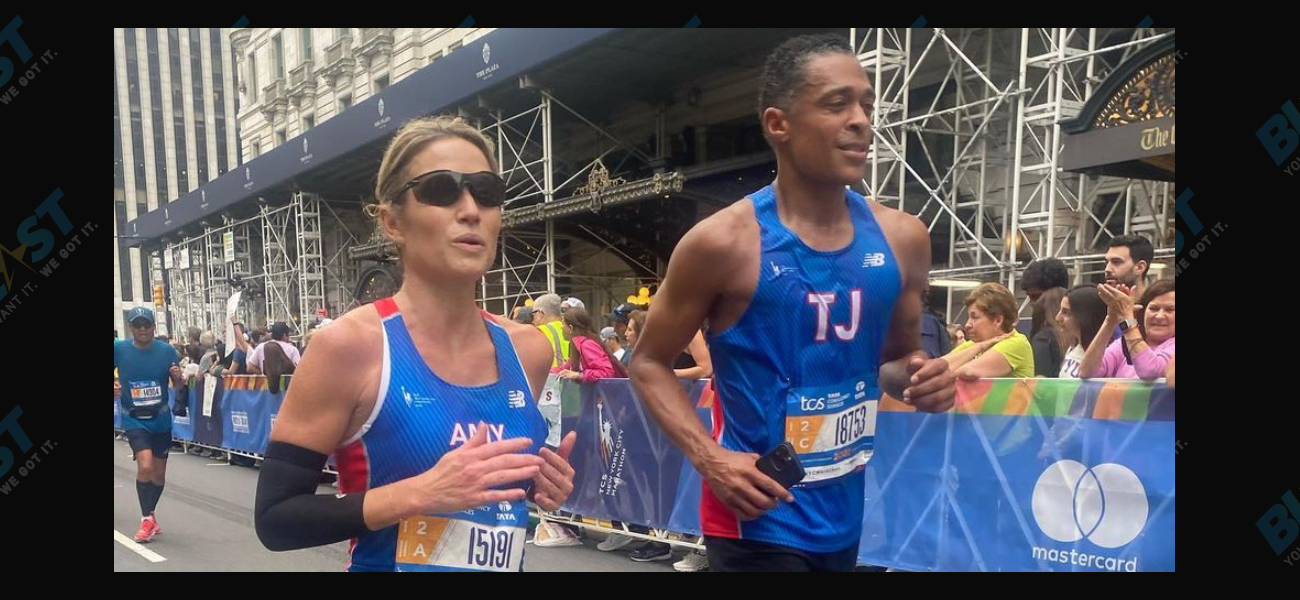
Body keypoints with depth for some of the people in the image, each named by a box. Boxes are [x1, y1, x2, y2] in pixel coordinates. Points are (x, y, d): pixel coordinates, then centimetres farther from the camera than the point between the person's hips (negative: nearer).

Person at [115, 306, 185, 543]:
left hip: (161, 419, 2)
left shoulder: (166, 350, -6)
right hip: (135, 419, -2)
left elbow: (178, 384, 2)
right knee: (145, 466, -19)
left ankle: (149, 515, 36)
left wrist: (178, 376, -20)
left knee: (159, 474, 12)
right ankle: (147, 519, -1)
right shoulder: (118, 349, -8)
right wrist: (114, 386, -17)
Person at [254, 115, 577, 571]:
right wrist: (419, 494, -26)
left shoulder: (527, 350, -3)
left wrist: (536, 486, -8)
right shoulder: (350, 345, -17)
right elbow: (275, 518, -15)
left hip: (506, 562, 5)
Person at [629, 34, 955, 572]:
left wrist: (918, 378, -9)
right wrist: (709, 457, -19)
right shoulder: (724, 242, -16)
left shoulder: (901, 239, -2)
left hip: (844, 514, 6)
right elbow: (648, 364, -6)